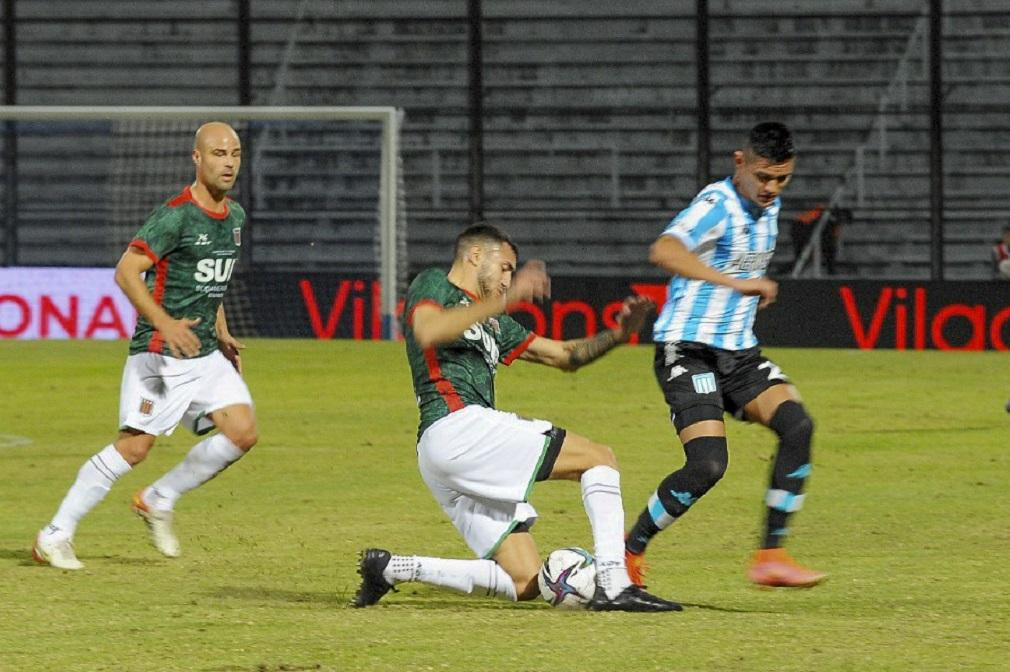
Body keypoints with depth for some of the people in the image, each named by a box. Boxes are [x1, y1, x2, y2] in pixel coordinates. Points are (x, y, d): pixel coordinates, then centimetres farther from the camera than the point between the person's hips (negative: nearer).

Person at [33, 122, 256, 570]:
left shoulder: (234, 217, 12)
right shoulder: (176, 215, -15)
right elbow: (126, 271, -21)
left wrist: (222, 335, 20)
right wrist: (164, 323, -31)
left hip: (205, 354, 8)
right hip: (159, 353, -8)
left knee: (243, 432, -6)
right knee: (134, 446, -12)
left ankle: (159, 500, 11)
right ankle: (55, 536, -3)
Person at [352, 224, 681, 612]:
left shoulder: (493, 325, 31)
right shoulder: (433, 285, 6)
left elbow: (565, 356, 31)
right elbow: (428, 333, -17)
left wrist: (617, 334, 14)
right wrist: (505, 300, -22)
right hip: (457, 425, -9)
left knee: (524, 584, 2)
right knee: (598, 458, -7)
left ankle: (390, 568, 4)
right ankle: (613, 586, -19)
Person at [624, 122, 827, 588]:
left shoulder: (768, 207, 9)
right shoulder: (718, 204, -18)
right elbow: (663, 252, -38)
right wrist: (736, 283, -44)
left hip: (739, 352, 8)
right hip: (688, 352, -7)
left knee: (797, 426, -16)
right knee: (708, 464, -20)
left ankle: (771, 556, -13)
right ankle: (628, 551, 2)